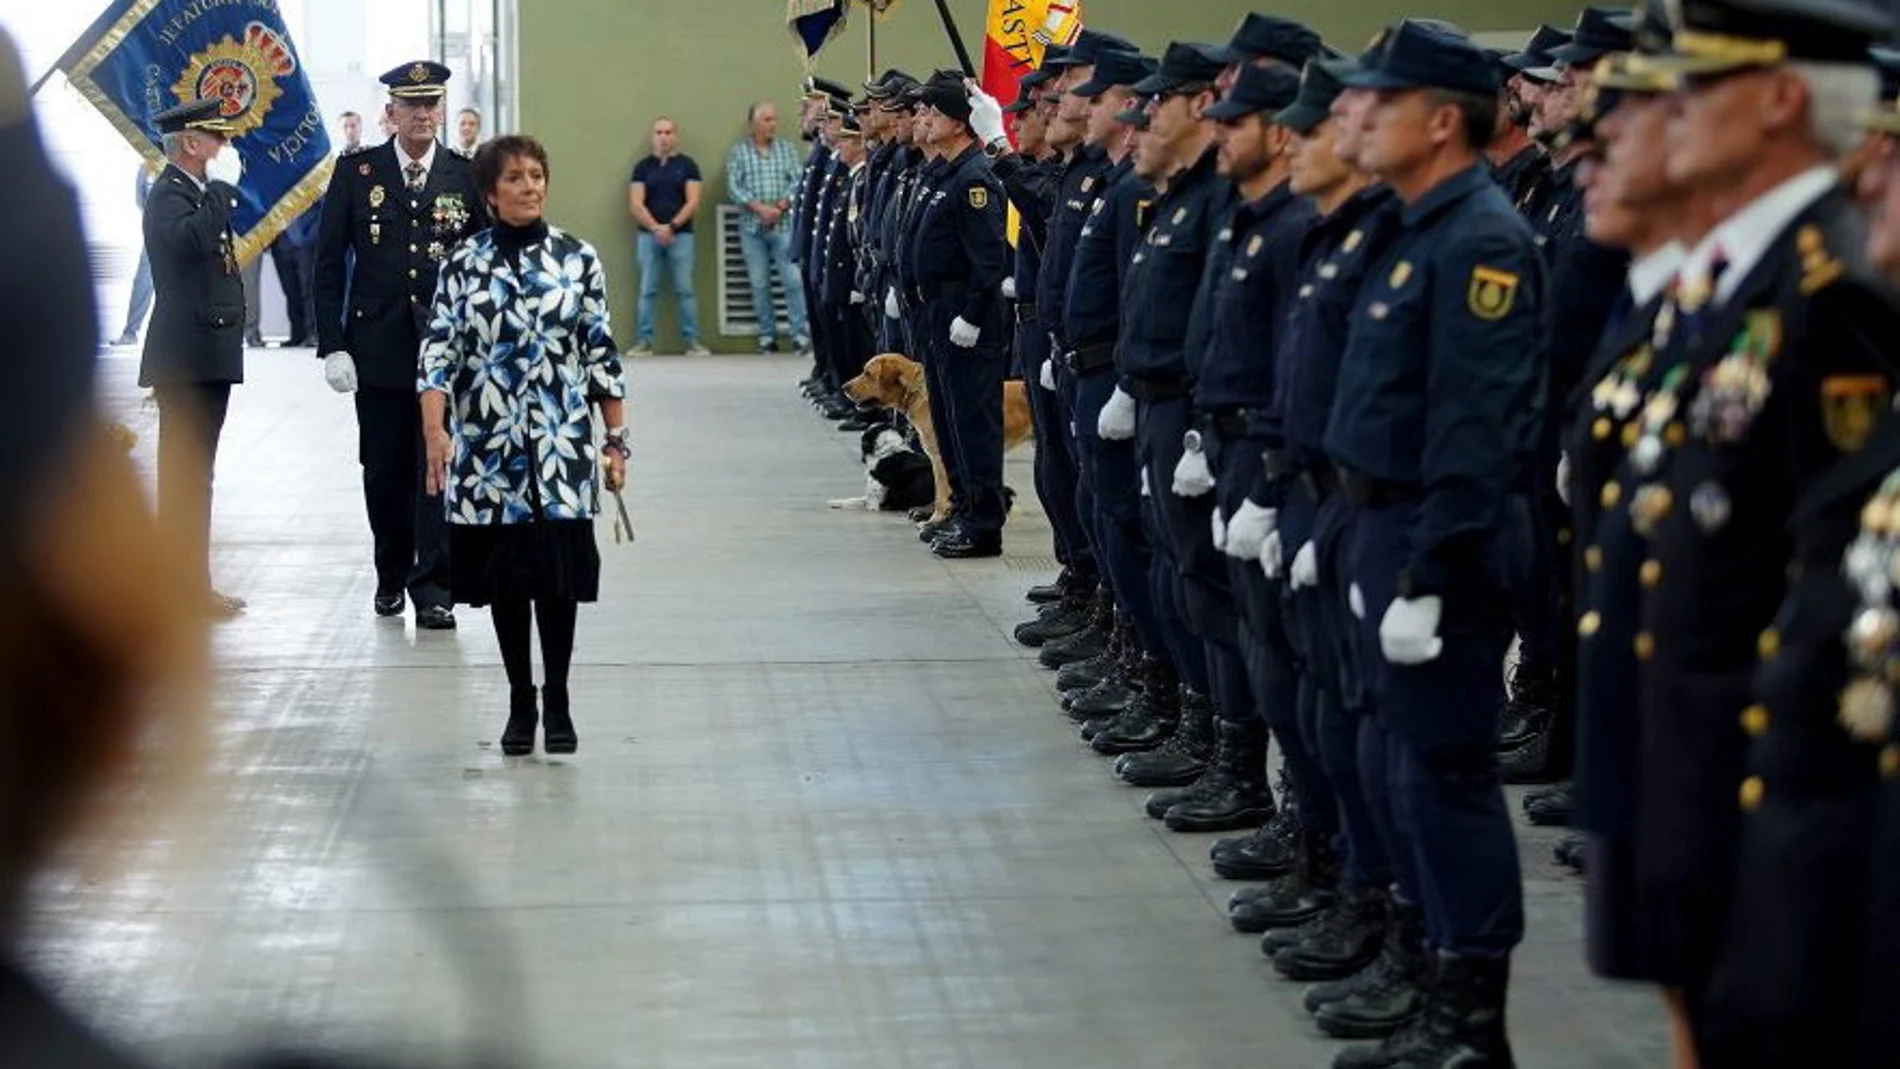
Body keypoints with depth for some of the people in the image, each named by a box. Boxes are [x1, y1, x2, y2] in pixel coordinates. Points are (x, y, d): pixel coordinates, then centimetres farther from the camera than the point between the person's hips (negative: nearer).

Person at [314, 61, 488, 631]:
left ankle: (433, 588, -3)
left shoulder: (466, 177, 4)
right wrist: (332, 345, -3)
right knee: (385, 471, 8)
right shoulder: (356, 173, 3)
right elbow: (328, 263, 4)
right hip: (377, 348, 1)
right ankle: (392, 576, 25)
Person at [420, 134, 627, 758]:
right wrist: (435, 431, -15)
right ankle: (520, 702, 19)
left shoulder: (578, 259, 2)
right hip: (489, 447, 1)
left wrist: (616, 438, 3)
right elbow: (439, 352, -3)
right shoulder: (464, 264, 1)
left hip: (561, 449, 0)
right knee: (504, 578, 7)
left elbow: (602, 354, 4)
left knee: (558, 575, -1)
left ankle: (557, 702, 12)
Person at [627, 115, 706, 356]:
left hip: (680, 235, -1)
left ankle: (692, 341, -2)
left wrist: (671, 226, -12)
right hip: (648, 235, 1)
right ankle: (644, 342, 2)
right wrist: (656, 228, -13)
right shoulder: (643, 167, 8)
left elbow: (693, 202, -2)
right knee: (647, 290, 1)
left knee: (684, 290, -3)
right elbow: (636, 205, 0)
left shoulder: (687, 165, 6)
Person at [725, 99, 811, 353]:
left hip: (784, 225, 0)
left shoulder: (787, 149, 9)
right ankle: (767, 336, 10)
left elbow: (797, 180, 2)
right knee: (759, 284, 3)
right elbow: (734, 187, -1)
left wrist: (783, 204, -13)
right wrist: (758, 207, -13)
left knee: (793, 280, -8)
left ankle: (800, 333, -6)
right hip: (752, 227, 1)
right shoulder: (738, 152, 6)